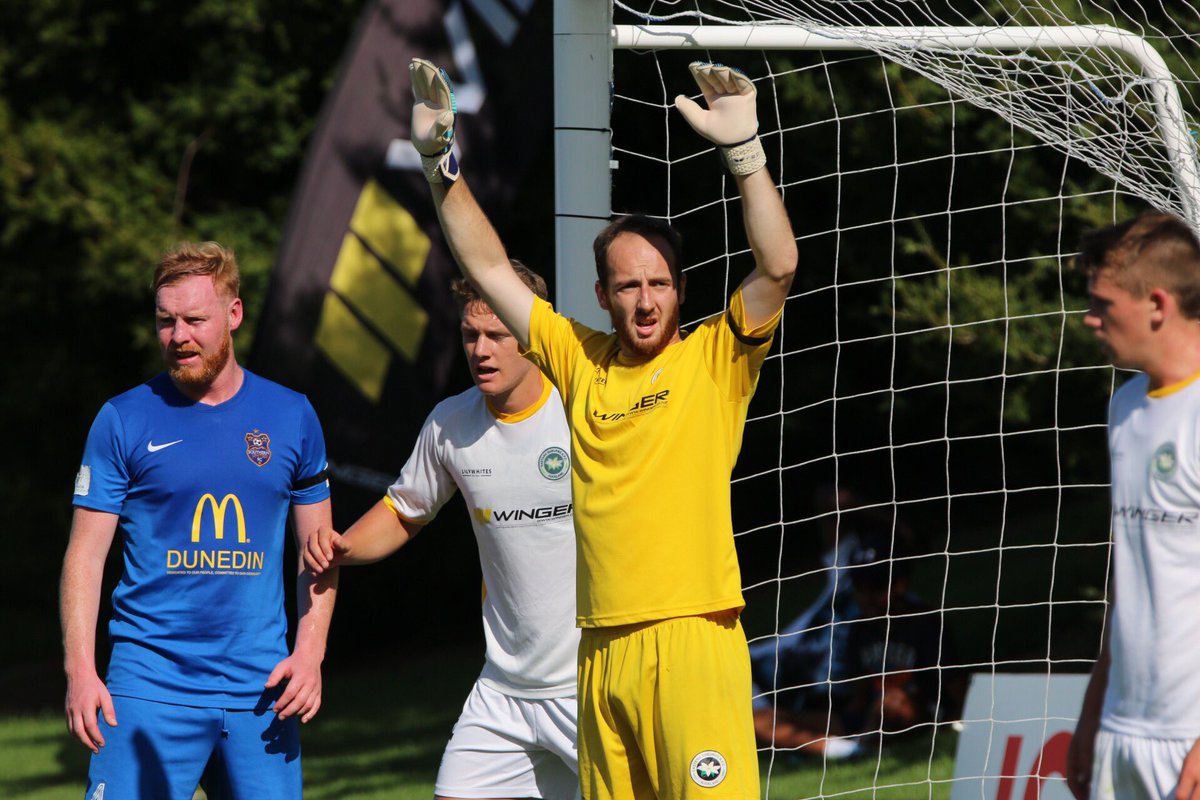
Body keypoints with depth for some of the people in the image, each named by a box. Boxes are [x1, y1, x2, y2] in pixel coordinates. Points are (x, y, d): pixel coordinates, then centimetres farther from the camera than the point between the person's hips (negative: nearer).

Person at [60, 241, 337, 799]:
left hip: (260, 687, 2)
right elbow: (86, 553, 1)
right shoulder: (123, 421, 1)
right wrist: (80, 669, -9)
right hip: (149, 683, -2)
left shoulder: (292, 417, 8)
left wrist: (310, 652, 0)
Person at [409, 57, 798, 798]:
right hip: (602, 647, 4)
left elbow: (778, 267, -11)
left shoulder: (714, 359, 4)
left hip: (692, 637, -4)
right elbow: (490, 269, 19)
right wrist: (440, 159, 14)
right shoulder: (580, 361, 14)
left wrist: (743, 148, -19)